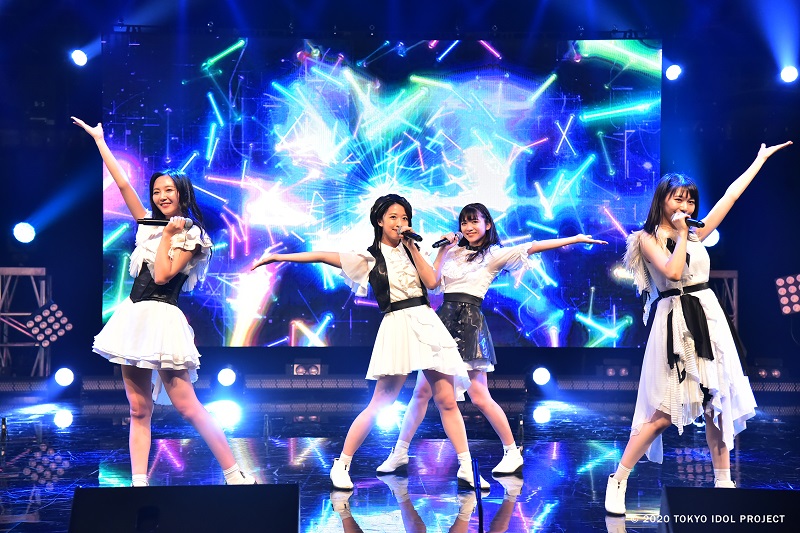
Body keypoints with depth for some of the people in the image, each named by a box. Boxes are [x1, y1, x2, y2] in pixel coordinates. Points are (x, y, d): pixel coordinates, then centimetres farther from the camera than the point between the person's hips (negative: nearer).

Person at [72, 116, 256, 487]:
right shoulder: (149, 224, 14)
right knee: (138, 409, 3)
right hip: (134, 317, 7)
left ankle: (236, 476, -5)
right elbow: (123, 184, 18)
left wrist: (168, 234, -8)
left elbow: (162, 275, -13)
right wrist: (99, 140, 23)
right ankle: (139, 485, 3)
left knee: (187, 406, -10)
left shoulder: (191, 235, -3)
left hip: (162, 319, -7)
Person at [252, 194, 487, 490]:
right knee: (379, 404, -7)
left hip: (426, 323, 4)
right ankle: (341, 466, 5)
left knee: (447, 400, 1)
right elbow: (322, 256, -2)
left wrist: (412, 246, 1)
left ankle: (466, 469, 6)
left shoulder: (410, 251, 16)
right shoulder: (369, 258, 4)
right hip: (398, 327, -4)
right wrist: (278, 257, -7)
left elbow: (431, 281, 1)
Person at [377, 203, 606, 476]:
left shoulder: (494, 255, 2)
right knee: (421, 390, 3)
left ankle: (512, 453, 7)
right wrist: (442, 251, 4)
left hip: (470, 322, -4)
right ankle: (400, 452, 11)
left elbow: (533, 247, -5)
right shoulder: (454, 253, 15)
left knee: (479, 396, -7)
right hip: (444, 317, 4)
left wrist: (575, 239, -10)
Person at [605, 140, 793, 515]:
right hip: (674, 324, -6)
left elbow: (731, 195, 17)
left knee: (717, 406, 6)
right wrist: (680, 234, -9)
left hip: (709, 320, 6)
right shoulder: (648, 238, -3)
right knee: (663, 413, -8)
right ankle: (618, 481, 0)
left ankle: (723, 482, 15)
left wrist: (761, 158, 21)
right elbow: (673, 270, -20)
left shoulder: (697, 232, 12)